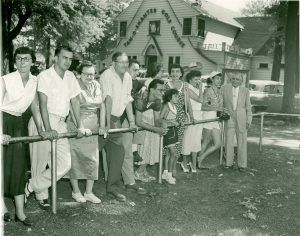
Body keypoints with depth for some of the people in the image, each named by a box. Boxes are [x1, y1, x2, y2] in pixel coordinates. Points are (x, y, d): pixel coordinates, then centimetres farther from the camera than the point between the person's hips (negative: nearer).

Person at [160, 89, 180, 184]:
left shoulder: (174, 106, 9)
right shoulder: (166, 106, -15)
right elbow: (160, 119, -18)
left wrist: (175, 122, 0)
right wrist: (171, 122, -20)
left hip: (173, 130, 8)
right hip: (168, 131, -8)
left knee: (169, 153, 14)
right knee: (173, 154, -8)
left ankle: (165, 173, 24)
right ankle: (169, 175, 1)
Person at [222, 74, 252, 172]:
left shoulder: (245, 91, 2)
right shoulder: (225, 88, 0)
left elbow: (248, 106, 3)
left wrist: (249, 120, -3)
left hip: (241, 119, 0)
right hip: (229, 118, 0)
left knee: (242, 142, 2)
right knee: (229, 141, 2)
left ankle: (242, 164, 10)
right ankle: (229, 162, 15)